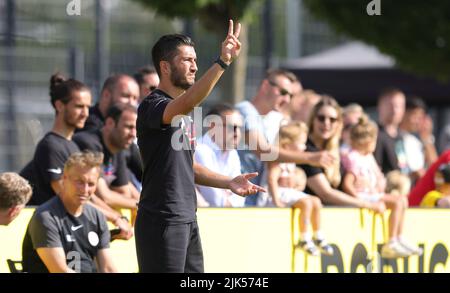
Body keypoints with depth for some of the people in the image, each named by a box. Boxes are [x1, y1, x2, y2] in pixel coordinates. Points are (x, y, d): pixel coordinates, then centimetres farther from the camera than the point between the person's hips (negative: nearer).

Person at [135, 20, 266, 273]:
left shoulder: (183, 114, 17)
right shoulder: (152, 107, -13)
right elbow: (186, 104, -35)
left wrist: (228, 183, 11)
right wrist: (222, 62, -43)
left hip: (187, 219, 9)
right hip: (162, 221, -9)